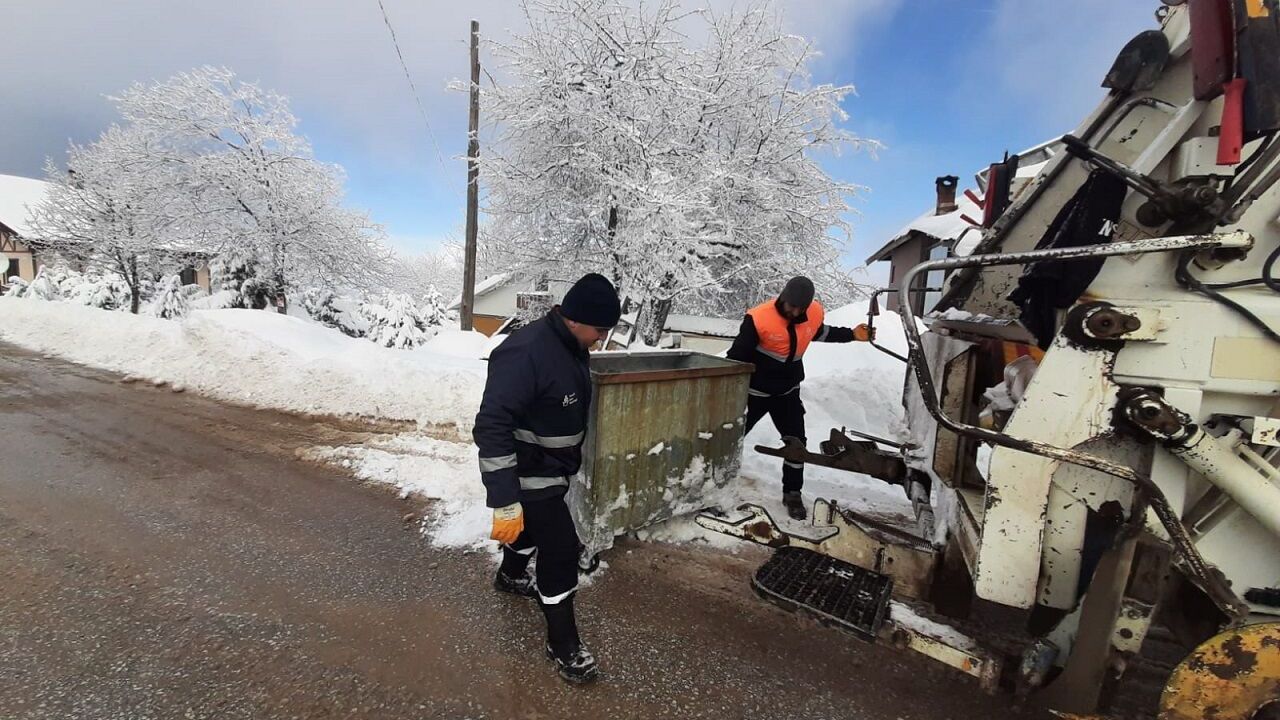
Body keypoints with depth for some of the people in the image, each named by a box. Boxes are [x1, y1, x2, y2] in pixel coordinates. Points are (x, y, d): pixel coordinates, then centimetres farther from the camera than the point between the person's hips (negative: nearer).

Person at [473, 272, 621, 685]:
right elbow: (492, 427, -33)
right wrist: (504, 503, -33)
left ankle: (510, 577, 60)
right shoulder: (526, 352, -31)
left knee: (535, 525, 30)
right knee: (562, 549, -3)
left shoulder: (571, 347, -1)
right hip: (526, 476, -9)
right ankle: (563, 643, 20)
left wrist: (568, 464, 23)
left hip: (550, 469, 10)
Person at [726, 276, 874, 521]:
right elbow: (737, 354, -21)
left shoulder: (815, 314, -10)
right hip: (755, 390, -4)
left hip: (788, 391, 4)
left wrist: (851, 334, 8)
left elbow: (821, 333, 15)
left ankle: (792, 494, 23)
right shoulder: (759, 318, -27)